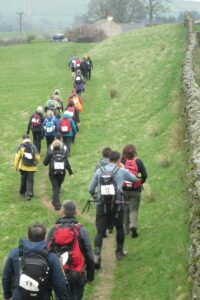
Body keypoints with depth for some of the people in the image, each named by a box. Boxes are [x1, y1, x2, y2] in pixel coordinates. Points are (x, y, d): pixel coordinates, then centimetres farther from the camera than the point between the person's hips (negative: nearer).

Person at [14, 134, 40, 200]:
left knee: (23, 179, 18)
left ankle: (22, 192, 30)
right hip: (31, 168, 0)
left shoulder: (20, 147, -4)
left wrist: (16, 166, 1)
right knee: (30, 180, 2)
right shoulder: (33, 147, 0)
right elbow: (38, 158, 2)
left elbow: (17, 157, -8)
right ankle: (29, 194, -10)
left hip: (23, 167, 0)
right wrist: (35, 163, 23)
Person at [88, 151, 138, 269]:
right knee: (120, 228, 22)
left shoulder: (99, 171, 7)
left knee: (100, 232, 0)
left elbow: (91, 189, 11)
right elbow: (135, 179, 20)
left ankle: (96, 256, -18)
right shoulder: (121, 171, 2)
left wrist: (95, 196, 33)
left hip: (102, 205, 1)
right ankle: (120, 252, 34)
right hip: (117, 205, -1)